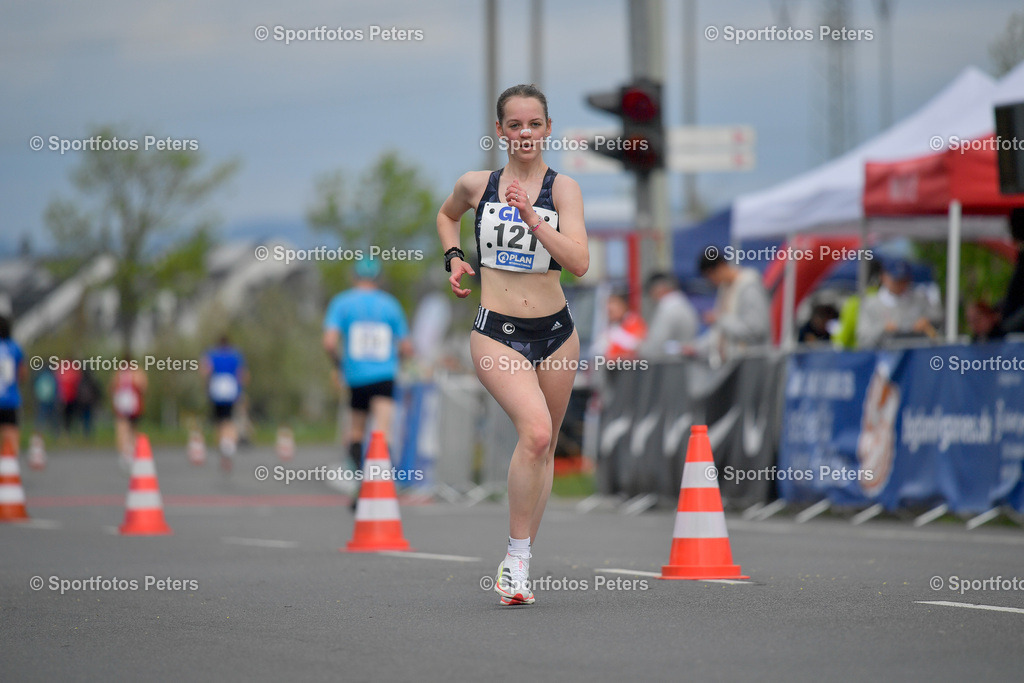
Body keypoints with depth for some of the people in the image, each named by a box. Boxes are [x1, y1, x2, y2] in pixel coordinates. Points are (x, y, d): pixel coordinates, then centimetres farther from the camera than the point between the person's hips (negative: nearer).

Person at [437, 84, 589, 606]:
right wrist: (454, 258, 10)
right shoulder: (476, 185, 2)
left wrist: (531, 218, -22)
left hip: (555, 332, 2)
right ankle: (516, 556, -16)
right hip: (496, 333, -2)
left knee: (545, 448, 10)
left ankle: (519, 563, 25)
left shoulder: (562, 189, -2)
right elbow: (446, 215, 26)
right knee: (535, 431, -24)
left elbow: (579, 263, -14)